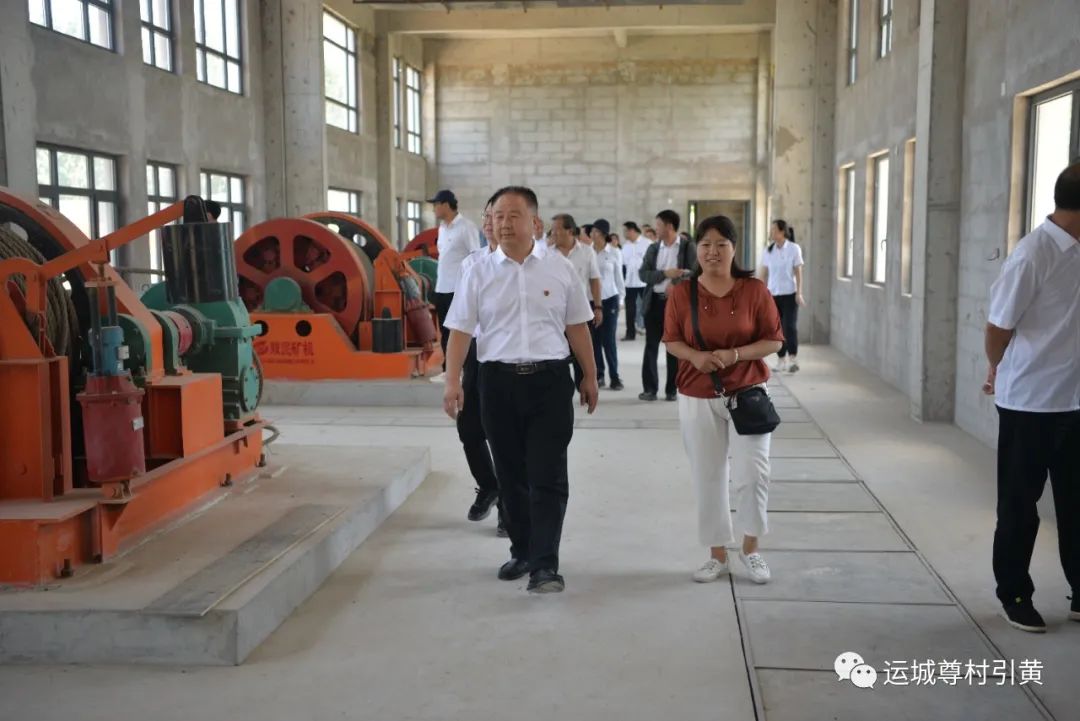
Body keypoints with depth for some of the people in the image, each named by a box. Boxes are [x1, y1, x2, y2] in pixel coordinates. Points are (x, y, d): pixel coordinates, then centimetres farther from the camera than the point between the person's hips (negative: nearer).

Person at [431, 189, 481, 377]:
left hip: (460, 289, -8)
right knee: (445, 331, 11)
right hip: (442, 289, 8)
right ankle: (448, 369, 19)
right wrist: (437, 285, 15)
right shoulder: (442, 228, 14)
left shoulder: (466, 227, -10)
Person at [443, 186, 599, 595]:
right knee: (511, 476, 12)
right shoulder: (479, 272, 3)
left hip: (550, 380, -1)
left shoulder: (560, 269, 4)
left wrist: (590, 376, 12)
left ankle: (545, 564, -1)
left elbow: (576, 327, 11)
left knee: (548, 477, -5)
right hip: (499, 381, 1)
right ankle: (522, 552, 28)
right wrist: (452, 382, -8)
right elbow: (460, 330, 1)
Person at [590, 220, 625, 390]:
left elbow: (618, 277, 7)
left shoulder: (614, 252, 0)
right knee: (594, 340, 4)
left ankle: (614, 376, 7)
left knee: (608, 340, -2)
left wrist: (620, 298, 7)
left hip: (609, 299, -1)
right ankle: (598, 375, 13)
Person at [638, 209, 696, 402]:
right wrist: (665, 273, -13)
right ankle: (650, 388, 8)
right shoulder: (653, 248, 10)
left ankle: (672, 389, 11)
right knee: (651, 346, 2)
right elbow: (642, 274, 1)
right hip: (654, 302, 3)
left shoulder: (688, 247, 0)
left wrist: (676, 283, -19)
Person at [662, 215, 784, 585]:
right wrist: (695, 356, -16)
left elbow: (774, 340, -3)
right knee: (708, 477, 7)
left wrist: (735, 354, -19)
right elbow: (671, 340, 5)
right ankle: (718, 555, 21)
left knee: (753, 472, -6)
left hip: (748, 393, -1)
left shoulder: (754, 290, -5)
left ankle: (751, 549, 16)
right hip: (697, 398, 1)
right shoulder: (681, 293, -2)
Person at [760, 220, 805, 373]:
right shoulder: (768, 250, 5)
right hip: (773, 294, 3)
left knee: (790, 326, -7)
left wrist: (799, 293, -8)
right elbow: (764, 273, 7)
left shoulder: (794, 249, -4)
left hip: (789, 294, -3)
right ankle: (782, 361, 13)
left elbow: (798, 272, -3)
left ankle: (794, 359, 2)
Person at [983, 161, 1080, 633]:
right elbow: (998, 325, -13)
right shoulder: (1035, 253, -19)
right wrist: (997, 372, 5)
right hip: (1030, 401, -6)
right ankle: (1014, 595, 23)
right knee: (1019, 504, 8)